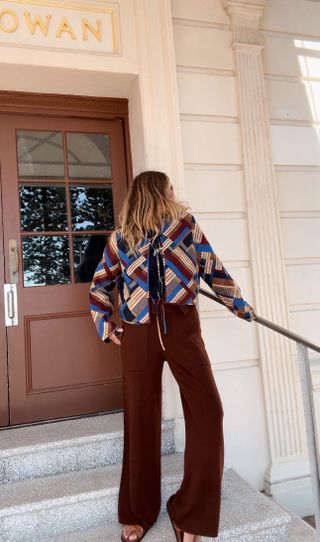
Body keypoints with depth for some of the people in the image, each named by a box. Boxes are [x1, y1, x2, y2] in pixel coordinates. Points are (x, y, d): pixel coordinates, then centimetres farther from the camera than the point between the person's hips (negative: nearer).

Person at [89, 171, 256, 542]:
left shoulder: (185, 224, 10)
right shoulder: (120, 238, 9)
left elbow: (212, 269, 13)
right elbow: (99, 286, 17)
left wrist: (241, 307, 17)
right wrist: (106, 328, 9)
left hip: (181, 326, 1)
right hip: (138, 333, 0)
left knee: (207, 413, -7)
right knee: (141, 420, 7)